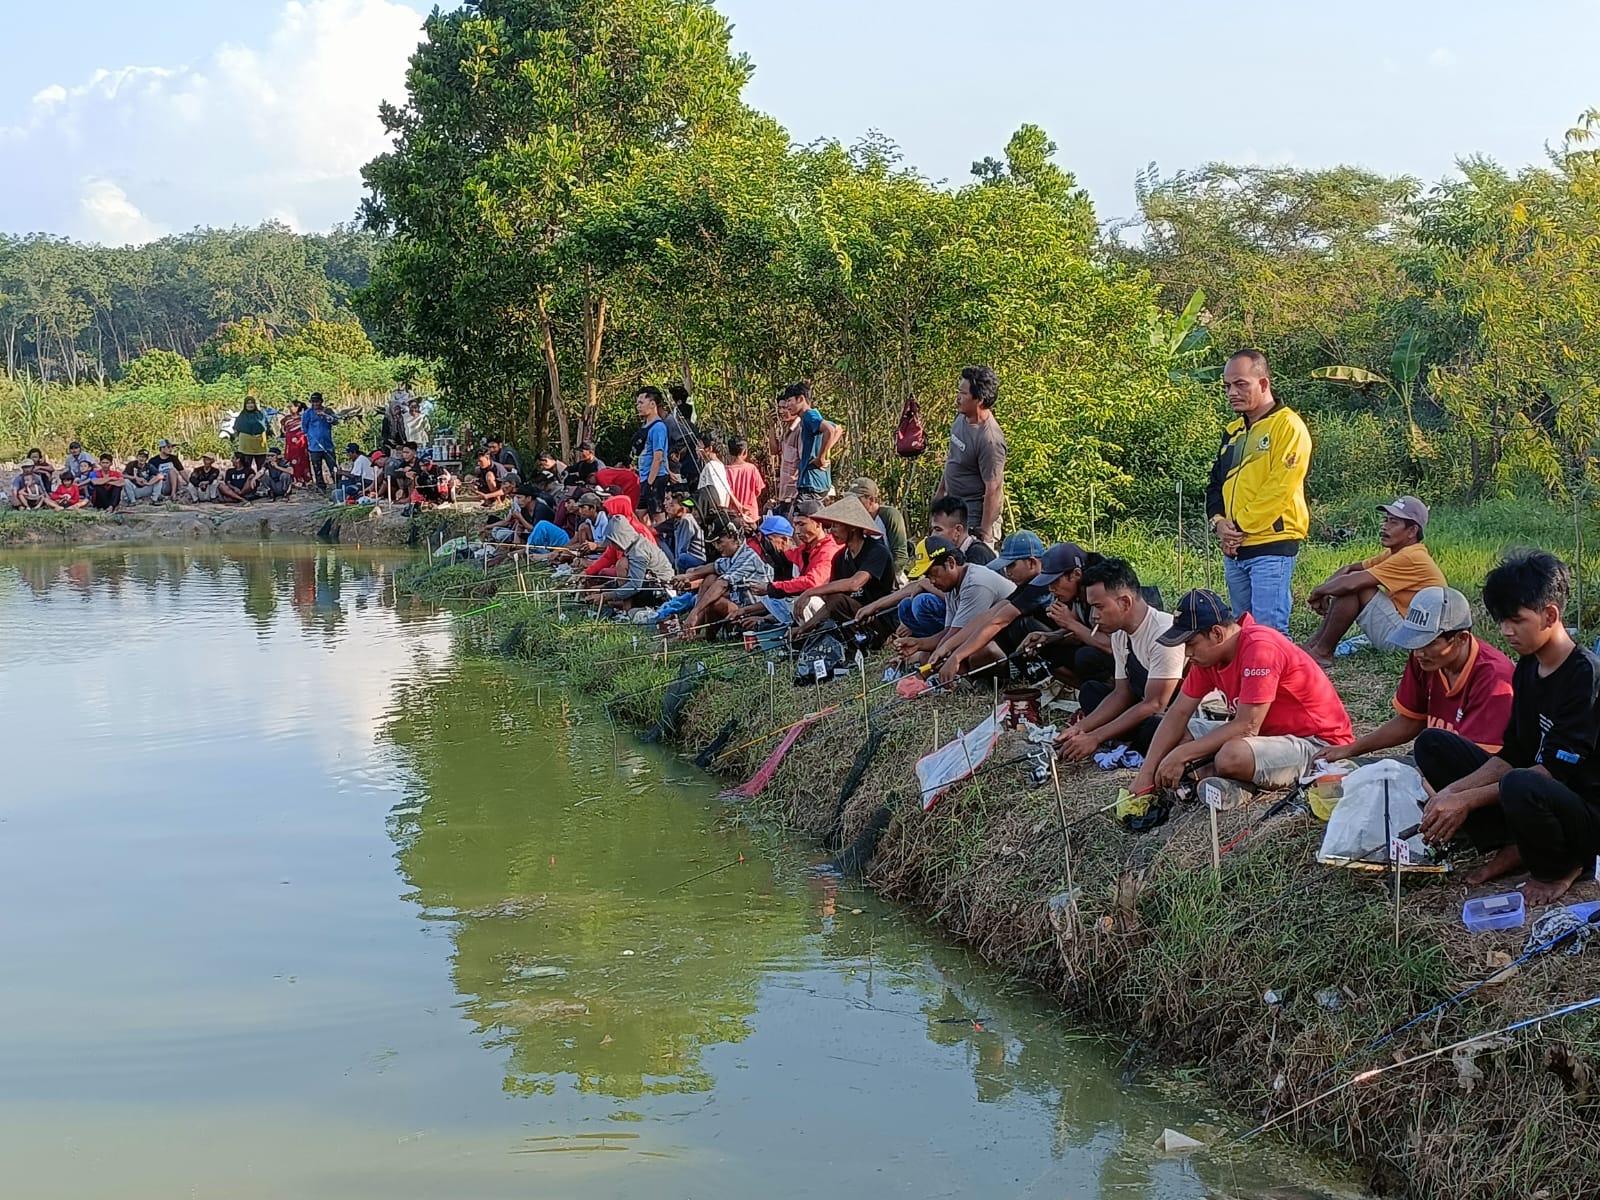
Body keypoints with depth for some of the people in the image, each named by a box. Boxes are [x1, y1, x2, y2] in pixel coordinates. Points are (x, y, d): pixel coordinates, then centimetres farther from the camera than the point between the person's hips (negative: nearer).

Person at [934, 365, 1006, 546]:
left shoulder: (990, 439, -26)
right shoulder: (961, 418, 1)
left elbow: (993, 490, -24)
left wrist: (985, 534, -24)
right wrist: (940, 490, 24)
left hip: (975, 517, -9)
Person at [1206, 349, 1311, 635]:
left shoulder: (1287, 426, -8)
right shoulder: (1233, 432, 18)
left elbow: (1279, 488, -16)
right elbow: (1215, 483, 20)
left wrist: (1242, 527, -14)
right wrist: (1219, 522, 0)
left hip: (1271, 546, -8)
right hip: (1234, 550, 8)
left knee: (1268, 632, -13)